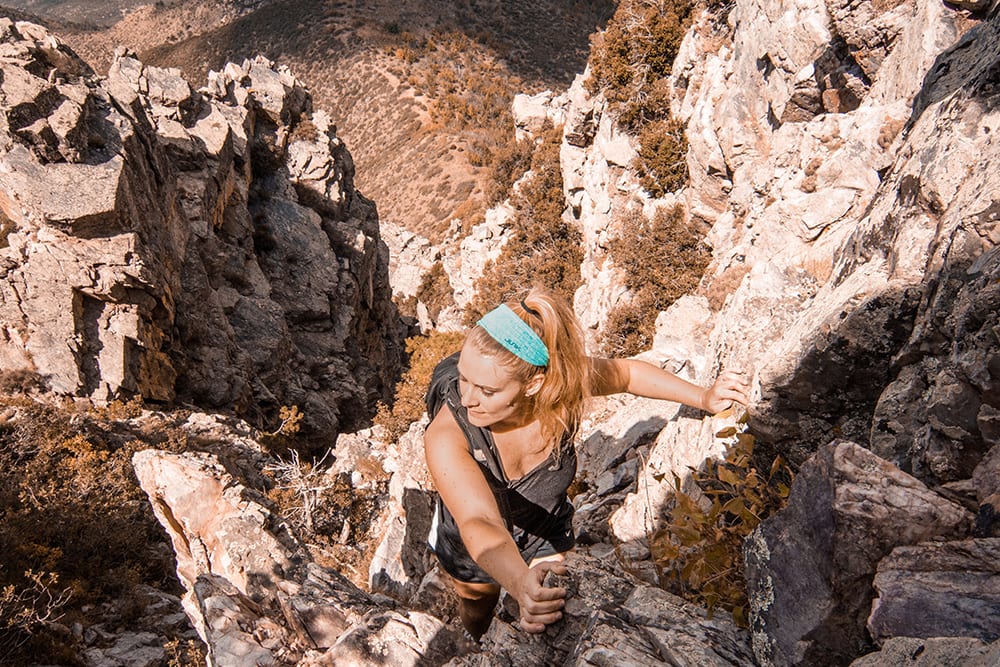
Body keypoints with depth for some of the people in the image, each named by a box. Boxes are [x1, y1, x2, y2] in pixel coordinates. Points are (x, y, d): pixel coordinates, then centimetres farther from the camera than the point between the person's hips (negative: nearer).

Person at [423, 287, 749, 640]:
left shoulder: (562, 381, -33)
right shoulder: (446, 436, -43)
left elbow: (627, 372, -11)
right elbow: (479, 524, -54)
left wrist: (704, 397, -17)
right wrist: (519, 582, -74)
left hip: (547, 537, 2)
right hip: (473, 550, -1)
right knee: (479, 604, 31)